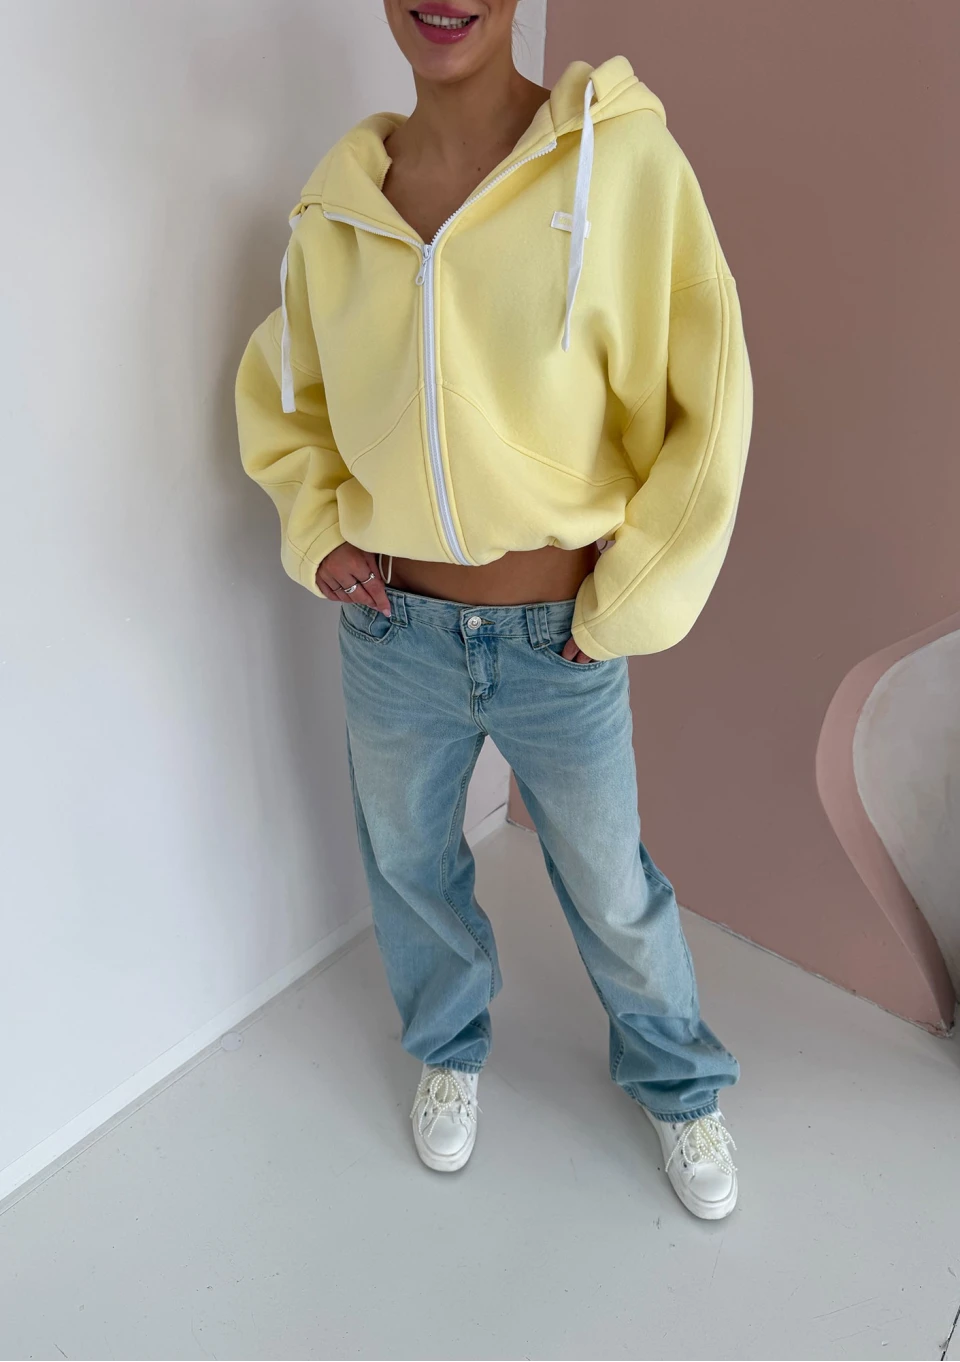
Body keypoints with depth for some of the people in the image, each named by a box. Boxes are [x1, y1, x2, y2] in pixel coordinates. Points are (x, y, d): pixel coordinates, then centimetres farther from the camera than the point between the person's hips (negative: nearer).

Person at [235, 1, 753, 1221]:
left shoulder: (626, 159, -12)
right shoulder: (336, 203, -1)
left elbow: (710, 406, -10)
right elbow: (278, 393, 14)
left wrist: (623, 610, -10)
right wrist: (317, 531, -1)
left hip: (559, 644, -3)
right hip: (389, 631, 3)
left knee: (612, 892, 16)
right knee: (407, 866, 22)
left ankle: (677, 1084, 48)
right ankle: (449, 1047, 55)